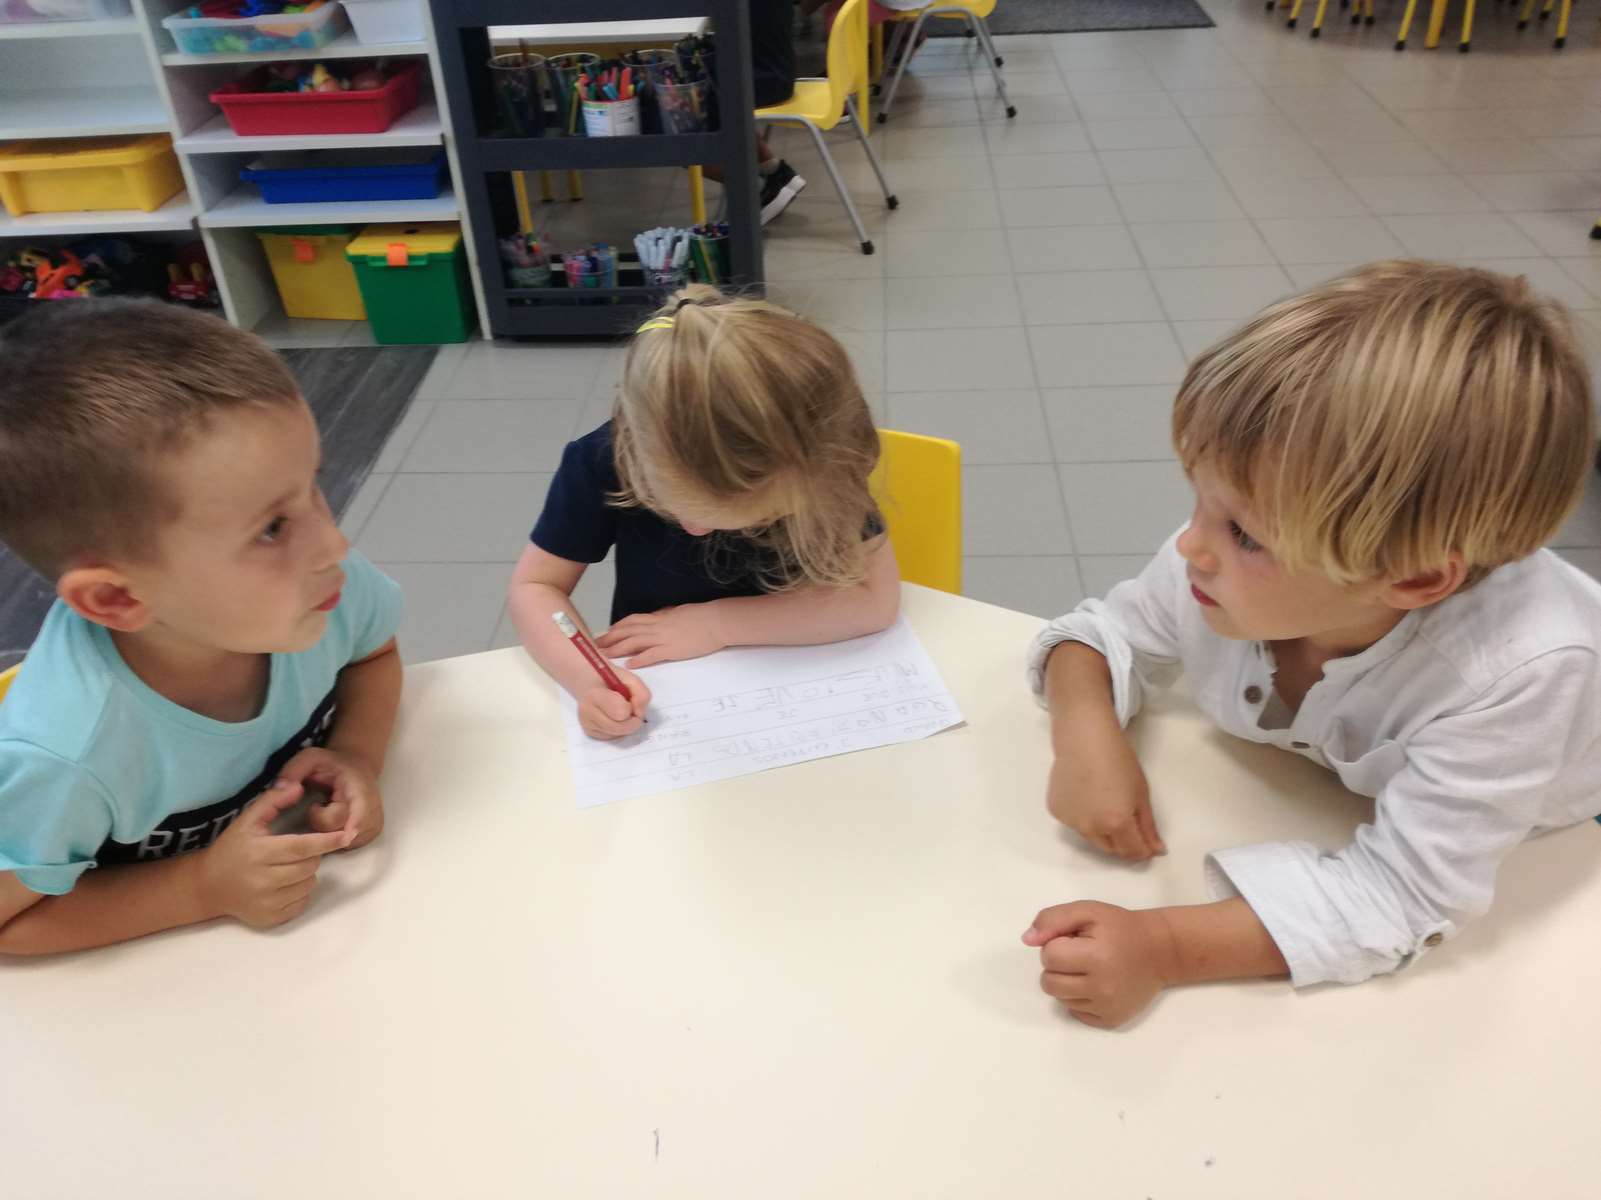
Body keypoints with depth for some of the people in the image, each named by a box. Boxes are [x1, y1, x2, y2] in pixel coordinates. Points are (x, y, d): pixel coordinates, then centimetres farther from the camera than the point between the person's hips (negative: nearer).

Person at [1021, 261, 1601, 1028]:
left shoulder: (1524, 671, -42)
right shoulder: (1231, 565, -31)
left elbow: (1401, 898, -38)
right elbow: (1111, 629, -12)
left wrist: (1163, 949, -48)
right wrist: (1085, 731, -33)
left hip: (1532, 849, -5)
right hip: (1312, 810, 6)